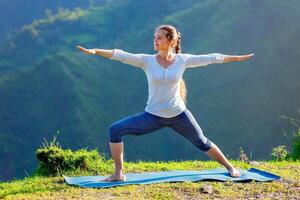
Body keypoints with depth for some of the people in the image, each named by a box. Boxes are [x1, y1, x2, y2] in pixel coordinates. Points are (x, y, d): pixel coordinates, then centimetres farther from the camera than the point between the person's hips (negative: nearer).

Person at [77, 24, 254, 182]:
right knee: (116, 130, -14)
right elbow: (121, 55, -20)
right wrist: (95, 51, -33)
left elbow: (211, 58, 1)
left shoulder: (183, 60, -7)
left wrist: (238, 58, 7)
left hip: (179, 115, 0)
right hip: (153, 116, 0)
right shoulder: (147, 61, -8)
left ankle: (230, 167, 35)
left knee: (202, 143, 13)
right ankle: (119, 174, -6)